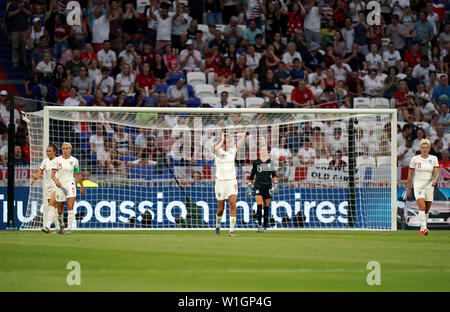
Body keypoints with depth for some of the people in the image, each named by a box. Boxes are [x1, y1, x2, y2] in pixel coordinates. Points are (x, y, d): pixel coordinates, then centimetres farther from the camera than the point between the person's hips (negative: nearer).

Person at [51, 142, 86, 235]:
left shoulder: (74, 160, 3)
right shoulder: (57, 160, -1)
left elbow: (78, 175, 14)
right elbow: (53, 174, -8)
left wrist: (82, 187, 19)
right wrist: (56, 181, -28)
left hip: (70, 185, 0)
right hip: (60, 186, 0)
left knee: (70, 207, -18)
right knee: (60, 209, 8)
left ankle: (69, 228, -17)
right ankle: (61, 224, 37)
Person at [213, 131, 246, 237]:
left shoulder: (233, 149, 4)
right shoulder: (218, 151, -5)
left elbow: (243, 135, 2)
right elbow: (216, 148, -32)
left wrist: (231, 135, 1)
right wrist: (223, 139, -15)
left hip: (232, 180, 2)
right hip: (220, 181, -2)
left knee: (233, 203, -16)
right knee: (221, 208, 3)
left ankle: (232, 230, -13)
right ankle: (217, 226, 32)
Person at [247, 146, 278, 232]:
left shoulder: (270, 162, 6)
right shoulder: (256, 163, 5)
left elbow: (274, 175, 4)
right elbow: (251, 176, 13)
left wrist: (275, 185, -9)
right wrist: (249, 187, 12)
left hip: (267, 186, 1)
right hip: (258, 186, -1)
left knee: (266, 208, 2)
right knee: (259, 206, -16)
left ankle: (265, 227, 10)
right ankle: (259, 225, -7)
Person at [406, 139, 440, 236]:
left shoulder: (433, 159, 3)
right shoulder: (415, 159, -1)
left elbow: (437, 173, -5)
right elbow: (410, 174, 5)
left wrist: (435, 180, -27)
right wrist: (408, 188, 4)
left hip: (429, 186, 3)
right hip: (418, 187, -3)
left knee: (427, 210, 7)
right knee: (422, 207, -21)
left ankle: (422, 229, 23)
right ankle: (423, 229, -26)